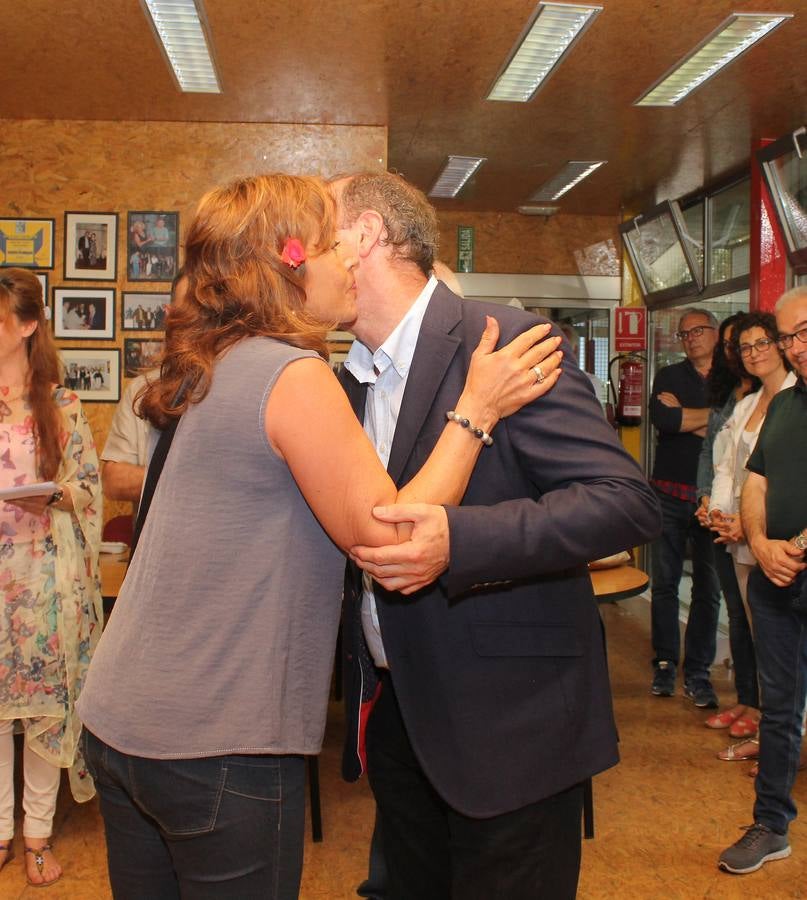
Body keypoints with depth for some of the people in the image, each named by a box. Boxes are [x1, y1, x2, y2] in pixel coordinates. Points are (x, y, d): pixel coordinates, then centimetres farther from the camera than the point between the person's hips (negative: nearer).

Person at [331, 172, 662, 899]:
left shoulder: (509, 343, -16)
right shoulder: (350, 377, 8)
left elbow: (629, 502, -23)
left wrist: (459, 541, -34)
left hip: (506, 720, -7)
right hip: (393, 708, 7)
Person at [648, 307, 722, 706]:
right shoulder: (669, 376, 8)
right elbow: (660, 418, -12)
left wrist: (682, 416, -10)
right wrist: (713, 415, -7)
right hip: (671, 495, 0)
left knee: (708, 588, 4)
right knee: (664, 583, 5)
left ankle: (698, 673, 14)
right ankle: (665, 663, 18)